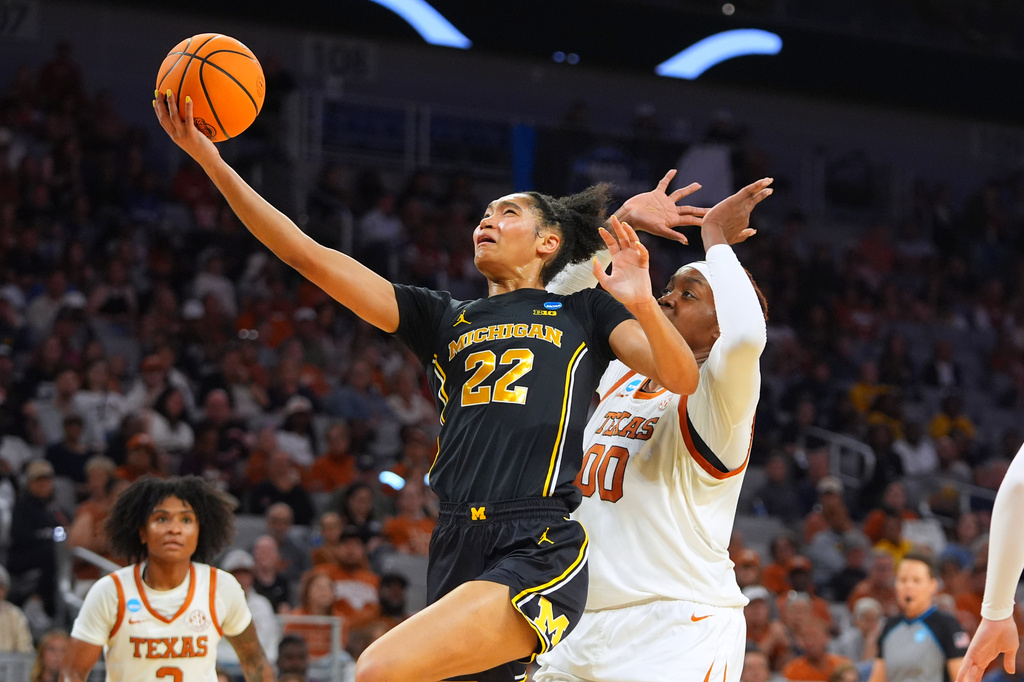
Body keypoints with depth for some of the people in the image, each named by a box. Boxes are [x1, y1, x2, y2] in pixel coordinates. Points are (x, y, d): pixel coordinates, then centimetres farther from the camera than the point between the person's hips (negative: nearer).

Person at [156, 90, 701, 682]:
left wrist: (644, 307, -15)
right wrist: (212, 162, 9)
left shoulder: (582, 311, 15)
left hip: (541, 556, -5)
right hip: (458, 555, 5)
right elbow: (311, 257, 17)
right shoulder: (443, 318, 22)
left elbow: (684, 380, 4)